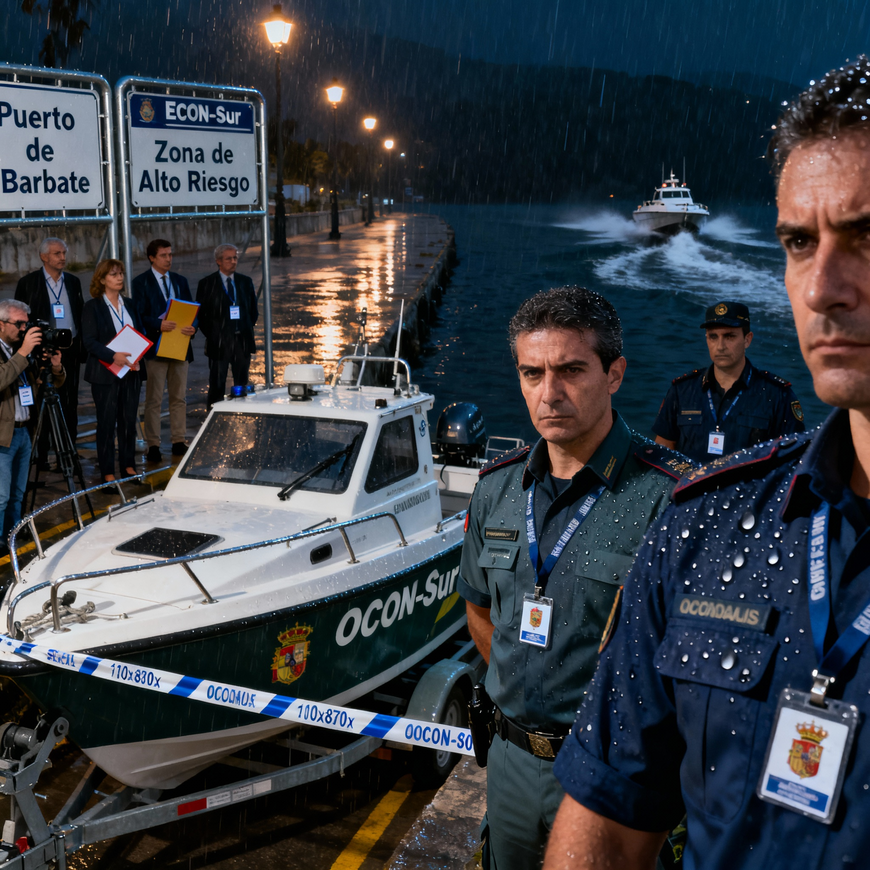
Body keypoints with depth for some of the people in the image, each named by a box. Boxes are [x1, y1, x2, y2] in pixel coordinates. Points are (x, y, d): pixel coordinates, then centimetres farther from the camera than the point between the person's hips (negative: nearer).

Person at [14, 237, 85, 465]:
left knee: (69, 404, 6)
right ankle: (41, 454, 9)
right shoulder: (28, 283, -1)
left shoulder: (73, 282, 10)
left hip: (69, 350, 3)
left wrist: (82, 347, 6)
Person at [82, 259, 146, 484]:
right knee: (107, 422, -1)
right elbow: (89, 341, -10)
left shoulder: (130, 305, 14)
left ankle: (128, 466, 17)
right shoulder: (92, 307, -2)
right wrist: (113, 356, -24)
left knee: (129, 420, 7)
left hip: (131, 371, 5)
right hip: (105, 373, -4)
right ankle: (107, 472, 5)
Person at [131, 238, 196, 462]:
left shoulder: (180, 281, 14)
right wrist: (158, 325, -24)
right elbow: (139, 316, -7)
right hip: (156, 347, -5)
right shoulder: (141, 282, -1)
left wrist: (192, 328, -9)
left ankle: (179, 442, 17)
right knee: (154, 399, -1)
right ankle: (153, 446, 4)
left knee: (179, 397, 9)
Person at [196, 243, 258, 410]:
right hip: (219, 342, -3)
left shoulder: (245, 282, 8)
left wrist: (247, 330, 7)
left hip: (242, 340, 3)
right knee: (217, 385, -1)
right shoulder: (207, 283, -2)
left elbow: (253, 310, 15)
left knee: (242, 384, 9)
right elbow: (200, 313, 1)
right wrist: (210, 334, -2)